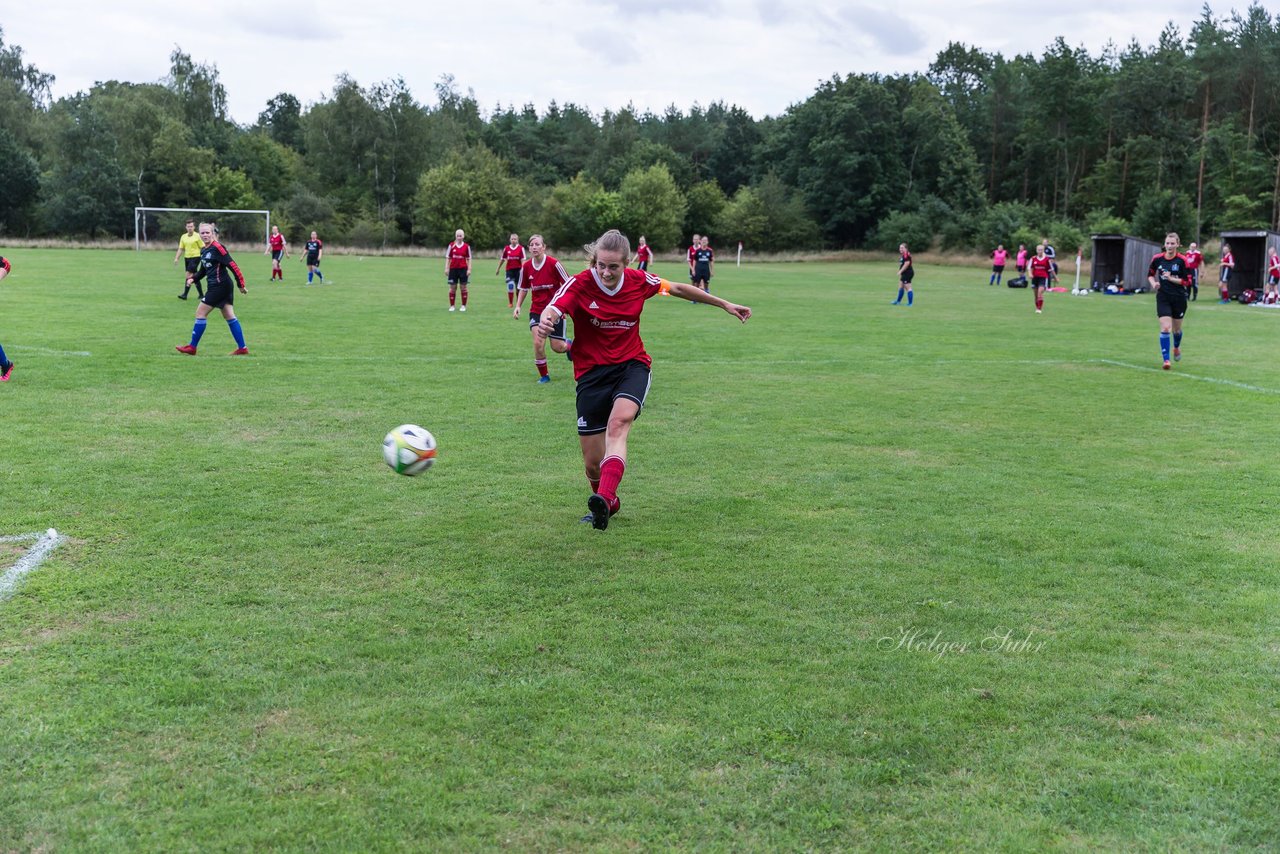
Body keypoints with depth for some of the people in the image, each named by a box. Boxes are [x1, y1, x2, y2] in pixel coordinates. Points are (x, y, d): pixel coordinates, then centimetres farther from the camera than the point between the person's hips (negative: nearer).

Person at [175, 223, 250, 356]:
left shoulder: (217, 248, -14)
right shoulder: (203, 251, 13)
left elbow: (232, 265, -18)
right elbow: (203, 270, 23)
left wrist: (241, 284, -19)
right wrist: (193, 278, 5)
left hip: (220, 285, -9)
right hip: (225, 286, 9)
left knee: (200, 313, -2)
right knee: (229, 316, 8)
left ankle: (192, 347, 6)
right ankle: (242, 348, 9)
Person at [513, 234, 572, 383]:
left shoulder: (553, 263, -15)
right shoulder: (526, 267, -3)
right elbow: (524, 288, 12)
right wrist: (518, 306, 2)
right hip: (536, 310, 3)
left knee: (557, 347, 1)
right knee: (538, 343, -14)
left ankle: (569, 344, 39)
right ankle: (543, 375, 6)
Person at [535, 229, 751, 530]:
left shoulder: (639, 281, -3)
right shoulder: (580, 284, -12)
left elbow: (678, 289, 14)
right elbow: (552, 310, -30)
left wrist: (724, 304, 18)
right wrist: (545, 322, -55)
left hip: (631, 366, 0)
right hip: (591, 373, 0)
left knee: (618, 422, -34)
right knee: (593, 462, 2)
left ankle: (604, 498, -48)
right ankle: (609, 503, 34)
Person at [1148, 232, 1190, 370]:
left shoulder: (1182, 260, -10)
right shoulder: (1157, 259, -3)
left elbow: (1186, 281, -10)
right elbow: (1150, 275, 12)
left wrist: (1171, 278, -22)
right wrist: (1154, 283, -8)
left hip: (1179, 298, 0)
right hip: (1163, 298, 0)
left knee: (1176, 329, 16)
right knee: (1165, 328, -14)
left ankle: (1177, 347, 49)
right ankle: (1166, 359, -10)